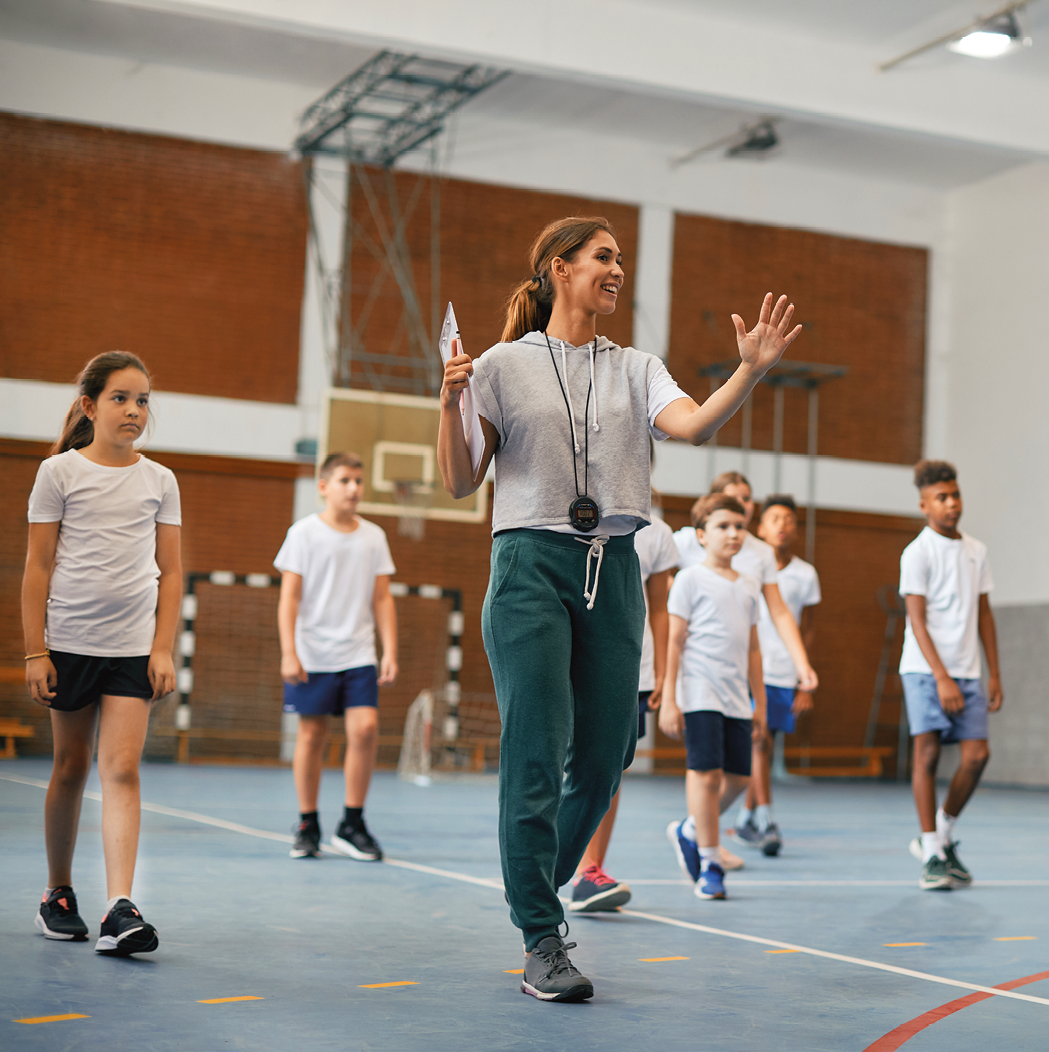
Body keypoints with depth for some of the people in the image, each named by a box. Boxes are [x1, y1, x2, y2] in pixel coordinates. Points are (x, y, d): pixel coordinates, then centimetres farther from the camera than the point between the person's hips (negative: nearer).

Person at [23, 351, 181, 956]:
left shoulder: (159, 481, 7)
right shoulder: (60, 472, 1)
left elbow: (171, 570, 9)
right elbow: (39, 567, 0)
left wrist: (164, 649, 1)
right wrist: (35, 650, -4)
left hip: (133, 648, 1)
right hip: (69, 643, -1)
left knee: (122, 769, -10)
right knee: (71, 769, 9)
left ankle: (121, 909, -15)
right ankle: (59, 894, 26)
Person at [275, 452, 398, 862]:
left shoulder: (374, 536, 9)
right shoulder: (304, 532, 0)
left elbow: (382, 599, 12)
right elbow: (289, 597, -2)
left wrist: (390, 651, 4)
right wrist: (288, 652, -9)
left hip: (358, 656, 2)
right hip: (313, 655, -2)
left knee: (365, 728, -10)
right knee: (311, 735, 3)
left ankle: (352, 825, 2)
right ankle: (307, 825, 16)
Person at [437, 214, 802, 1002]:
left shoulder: (636, 369, 13)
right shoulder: (504, 366, 5)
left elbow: (693, 425, -8)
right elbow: (462, 484, 1)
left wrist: (751, 371, -23)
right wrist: (450, 405, -15)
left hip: (613, 572, 4)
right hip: (531, 566, -4)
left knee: (603, 758, 4)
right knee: (537, 755, -8)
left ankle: (541, 889, 29)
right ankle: (542, 942, 2)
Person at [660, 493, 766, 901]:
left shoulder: (749, 586, 15)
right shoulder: (690, 579, -2)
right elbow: (674, 642, -5)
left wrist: (759, 703, 17)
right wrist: (668, 699, -10)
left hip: (736, 698, 6)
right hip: (700, 694, -6)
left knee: (738, 777, 4)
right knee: (707, 773, -8)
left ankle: (689, 832, 28)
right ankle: (709, 864, 1)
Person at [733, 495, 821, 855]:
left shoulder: (806, 575, 7)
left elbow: (806, 632, 12)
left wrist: (806, 684, 8)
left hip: (784, 675, 3)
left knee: (763, 745, 6)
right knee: (760, 740, -13)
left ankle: (746, 818, 19)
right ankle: (766, 822, -12)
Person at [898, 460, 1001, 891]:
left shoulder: (976, 550, 13)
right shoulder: (917, 553, -6)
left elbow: (984, 614, 17)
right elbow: (917, 621, -11)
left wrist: (994, 674, 12)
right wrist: (942, 678, -18)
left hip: (967, 672, 5)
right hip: (925, 670, -5)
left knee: (977, 754, -3)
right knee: (927, 753, -8)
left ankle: (942, 835, 17)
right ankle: (932, 856, -1)